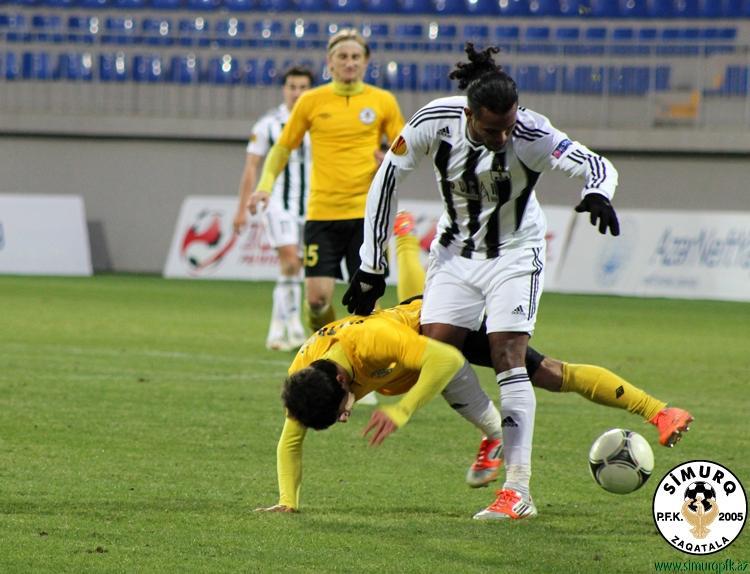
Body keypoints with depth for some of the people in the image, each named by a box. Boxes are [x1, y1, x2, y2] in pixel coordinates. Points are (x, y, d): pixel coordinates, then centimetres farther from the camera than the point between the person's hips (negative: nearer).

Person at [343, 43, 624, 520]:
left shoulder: (532, 135, -27)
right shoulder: (435, 121, -21)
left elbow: (597, 165, -25)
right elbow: (388, 180, -9)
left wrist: (598, 193, -51)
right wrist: (372, 266, -6)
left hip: (514, 253, -3)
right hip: (456, 248, 3)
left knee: (508, 356, -15)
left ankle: (519, 490, -16)